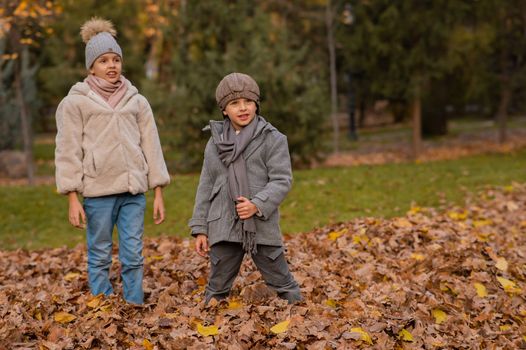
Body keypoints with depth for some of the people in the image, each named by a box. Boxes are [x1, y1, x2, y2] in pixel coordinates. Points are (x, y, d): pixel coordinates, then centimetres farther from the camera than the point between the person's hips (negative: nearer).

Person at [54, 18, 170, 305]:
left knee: (133, 256, 3)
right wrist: (73, 198, -7)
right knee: (100, 257, 3)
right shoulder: (75, 103, 2)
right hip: (98, 191, -3)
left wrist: (158, 192, 7)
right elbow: (68, 152, -1)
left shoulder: (137, 102, 12)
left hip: (134, 190, 3)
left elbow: (151, 147, 11)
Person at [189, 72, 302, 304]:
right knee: (217, 288, 10)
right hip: (224, 229, 3)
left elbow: (282, 180, -8)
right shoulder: (215, 143, 11)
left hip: (262, 227, -3)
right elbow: (206, 187, 13)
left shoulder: (272, 139, -1)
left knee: (282, 283, 6)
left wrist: (257, 205, -22)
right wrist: (200, 229, 9)